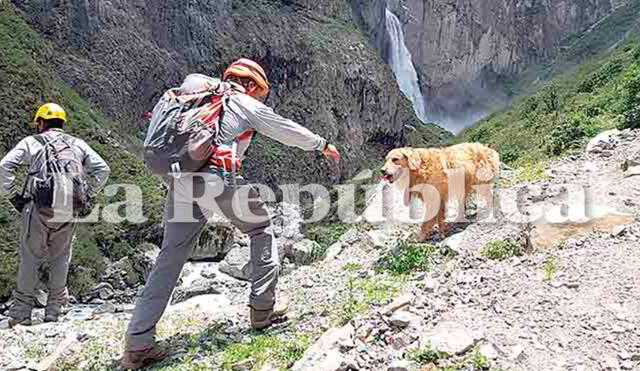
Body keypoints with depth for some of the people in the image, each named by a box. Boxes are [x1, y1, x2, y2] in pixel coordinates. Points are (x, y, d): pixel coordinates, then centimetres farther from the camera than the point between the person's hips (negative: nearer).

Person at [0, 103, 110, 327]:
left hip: (39, 207, -2)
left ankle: (21, 313, 12)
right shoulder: (77, 144, 18)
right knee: (60, 257, 13)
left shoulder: (31, 142, 11)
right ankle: (53, 312, 16)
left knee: (31, 257, 9)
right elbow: (102, 169, 10)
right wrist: (86, 195, 12)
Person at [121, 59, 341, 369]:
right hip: (218, 181, -6)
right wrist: (322, 144, 30)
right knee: (262, 230, 16)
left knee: (169, 260, 9)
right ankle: (262, 308, 15)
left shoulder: (201, 98, 26)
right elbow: (288, 130, 16)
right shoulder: (247, 104, 9)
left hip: (180, 183, 6)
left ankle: (137, 344, 9)